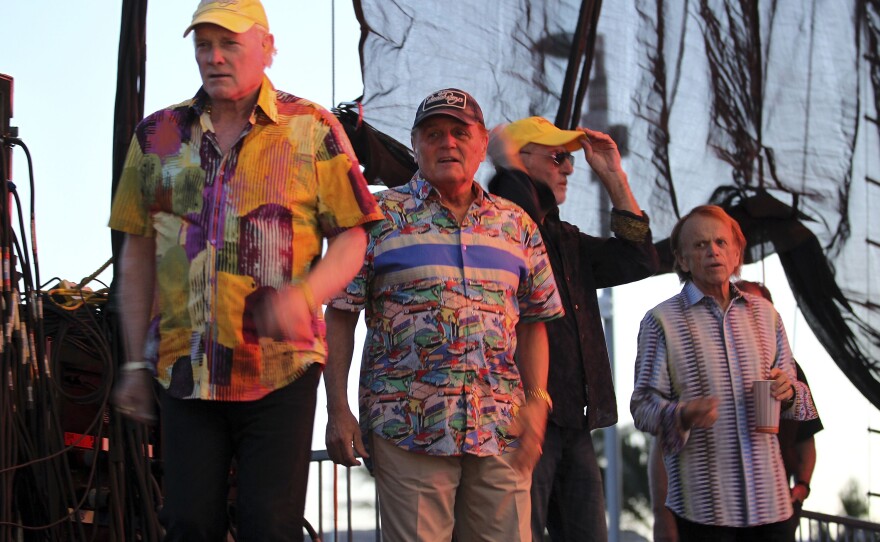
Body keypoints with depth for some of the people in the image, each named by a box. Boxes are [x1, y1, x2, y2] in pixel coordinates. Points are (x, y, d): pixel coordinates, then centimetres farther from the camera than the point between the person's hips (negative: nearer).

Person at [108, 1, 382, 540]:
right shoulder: (158, 135, 10)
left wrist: (303, 295, -21)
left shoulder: (312, 129, 1)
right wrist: (137, 362, 11)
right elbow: (138, 252, 13)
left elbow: (351, 237, -1)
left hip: (280, 369, -3)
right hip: (185, 368, 3)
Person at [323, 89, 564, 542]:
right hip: (408, 429, -3)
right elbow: (340, 317, 1)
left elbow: (533, 322, 15)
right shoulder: (379, 216, 4)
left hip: (502, 430, 3)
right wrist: (338, 411, -5)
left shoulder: (517, 225, 13)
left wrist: (536, 402, 2)